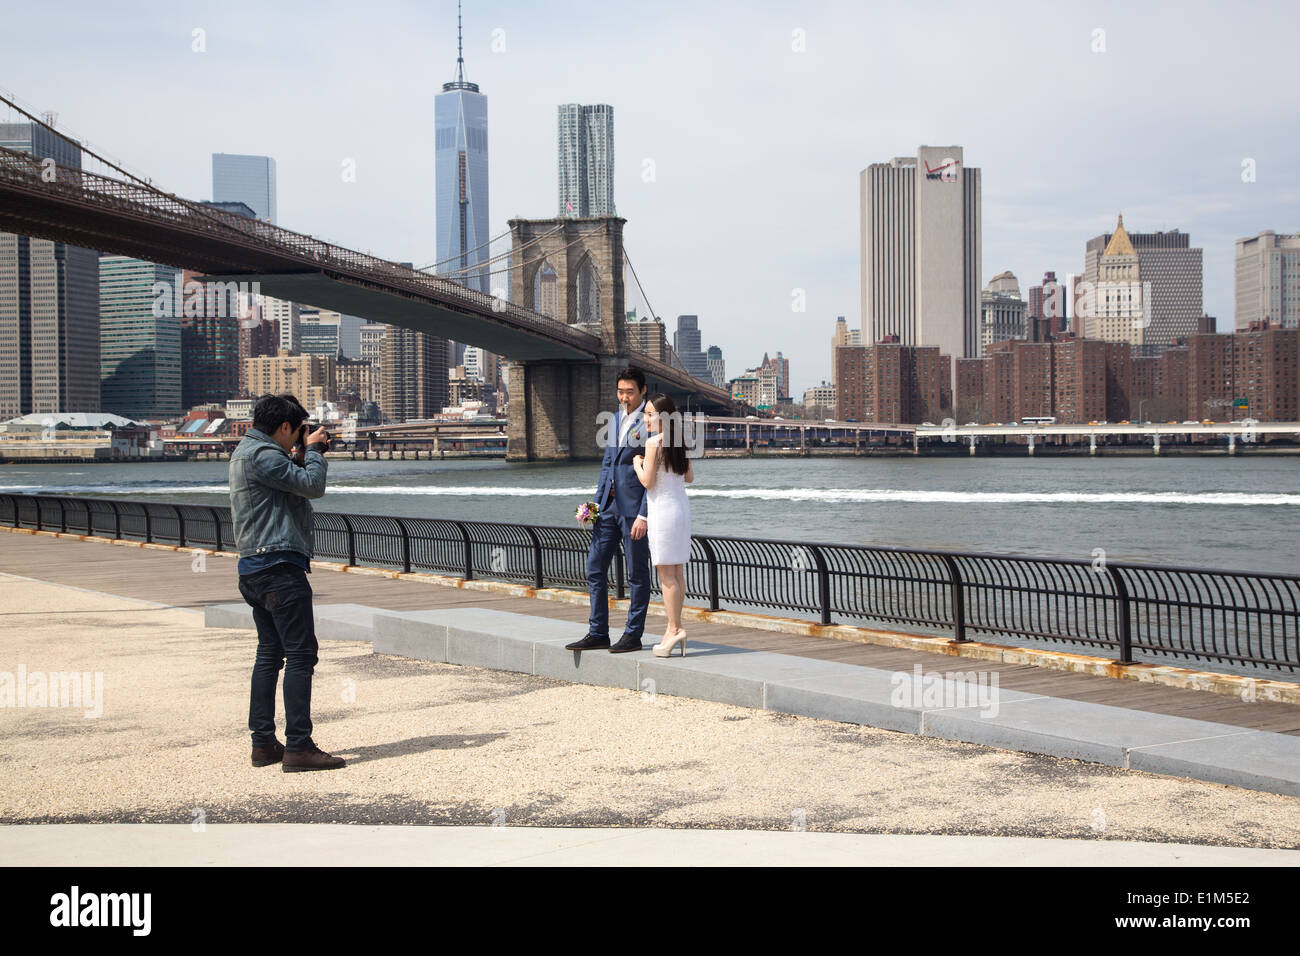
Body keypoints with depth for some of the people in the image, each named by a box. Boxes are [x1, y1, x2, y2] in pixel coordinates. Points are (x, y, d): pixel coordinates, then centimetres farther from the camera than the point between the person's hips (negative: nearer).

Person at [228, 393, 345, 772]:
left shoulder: (246, 451, 18)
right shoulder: (262, 454, -14)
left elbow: (289, 483, 25)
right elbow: (313, 485, -17)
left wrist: (300, 456, 14)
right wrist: (313, 451, -1)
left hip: (254, 567, 11)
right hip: (279, 565, -11)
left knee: (270, 653, 14)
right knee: (301, 654, -9)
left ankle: (264, 743, 16)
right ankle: (298, 747, -11)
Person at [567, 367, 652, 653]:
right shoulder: (615, 419, 15)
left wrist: (644, 515, -17)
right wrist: (597, 502, 13)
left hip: (634, 508, -8)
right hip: (609, 504, 8)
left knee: (637, 573, 3)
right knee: (595, 568, 8)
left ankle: (633, 635, 11)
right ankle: (598, 634, 15)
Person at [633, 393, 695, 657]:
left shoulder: (654, 442, -13)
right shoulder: (677, 443, 10)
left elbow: (647, 481, -14)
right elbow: (689, 477, 17)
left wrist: (637, 463, 3)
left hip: (663, 509, -8)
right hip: (681, 507, 8)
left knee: (666, 573, -4)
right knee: (677, 572, 10)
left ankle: (674, 629, -5)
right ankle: (675, 628, 14)